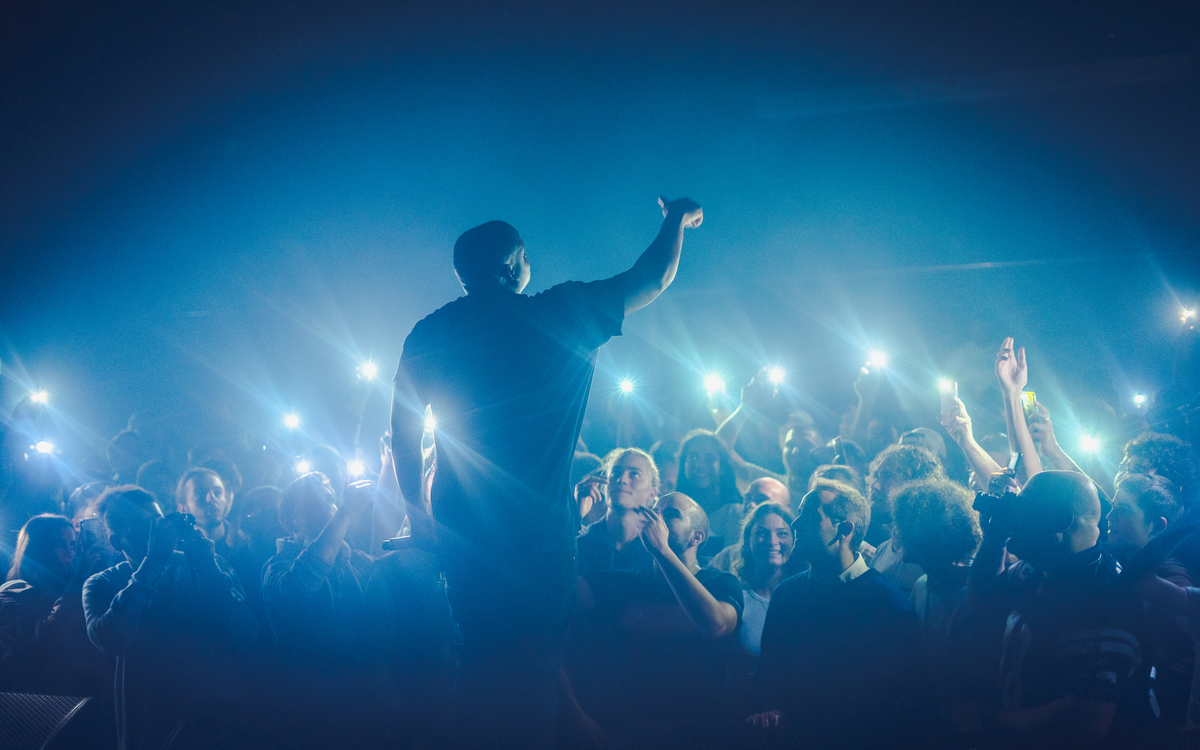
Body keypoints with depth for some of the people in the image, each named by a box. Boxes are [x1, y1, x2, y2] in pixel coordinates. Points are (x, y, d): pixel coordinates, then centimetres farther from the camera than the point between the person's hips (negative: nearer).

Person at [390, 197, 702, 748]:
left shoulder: (429, 333, 6)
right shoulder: (562, 314, -1)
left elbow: (403, 431, 9)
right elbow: (654, 277, 11)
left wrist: (417, 515, 19)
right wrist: (676, 219, 29)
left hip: (460, 524, 3)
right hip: (539, 522, -3)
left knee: (481, 657, 12)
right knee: (534, 662, 2)